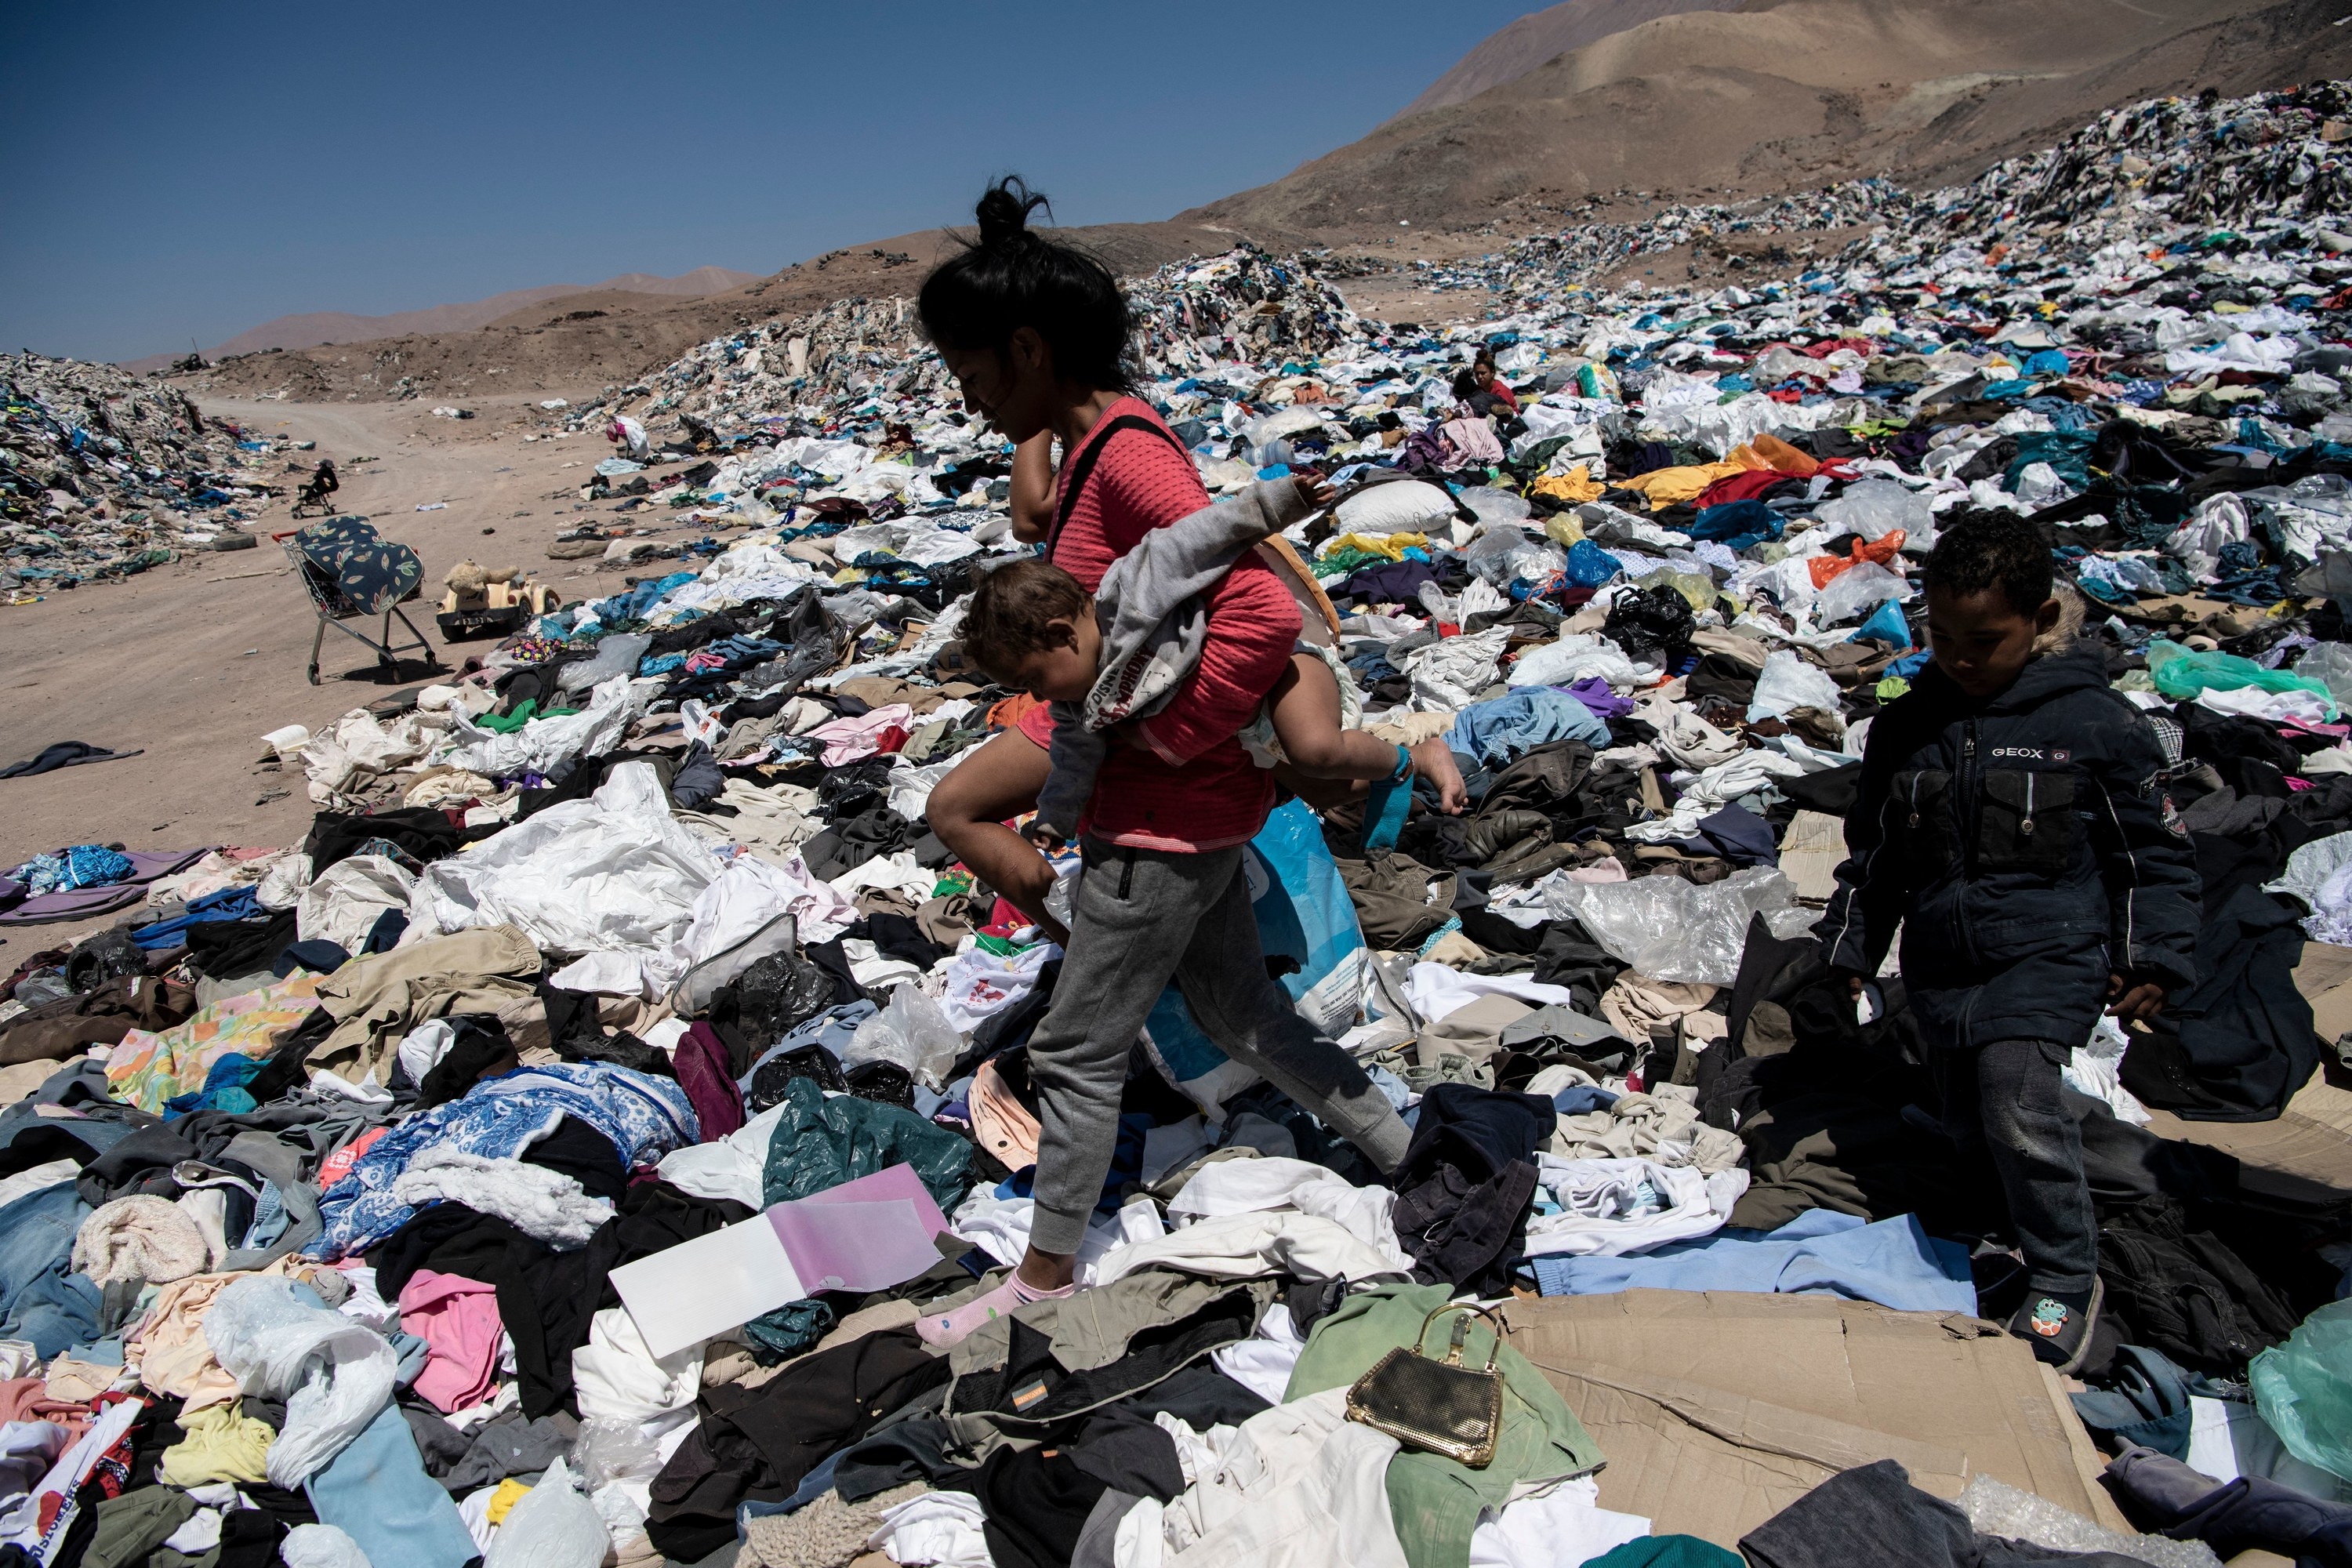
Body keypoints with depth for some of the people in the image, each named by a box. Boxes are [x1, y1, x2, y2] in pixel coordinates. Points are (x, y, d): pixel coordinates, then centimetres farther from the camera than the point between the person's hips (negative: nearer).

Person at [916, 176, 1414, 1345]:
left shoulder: (1127, 455, -23)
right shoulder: (1091, 446, 7)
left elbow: (1263, 614, -32)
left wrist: (1161, 742, -23)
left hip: (1166, 818, -10)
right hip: (1173, 801, 10)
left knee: (1077, 1053, 6)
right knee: (1239, 1014, 22)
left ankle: (1045, 1279, 26)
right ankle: (1405, 1154, 35)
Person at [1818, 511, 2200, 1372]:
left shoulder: (2095, 722, -6)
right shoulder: (1904, 727, 5)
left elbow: (2153, 849, 3)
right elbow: (1872, 854, 15)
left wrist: (2153, 957, -3)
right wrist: (1848, 949, 14)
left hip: (2050, 953, -5)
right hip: (1940, 963, 5)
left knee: (2018, 1102, -20)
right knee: (1967, 1124, 10)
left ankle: (2066, 1280, -2)